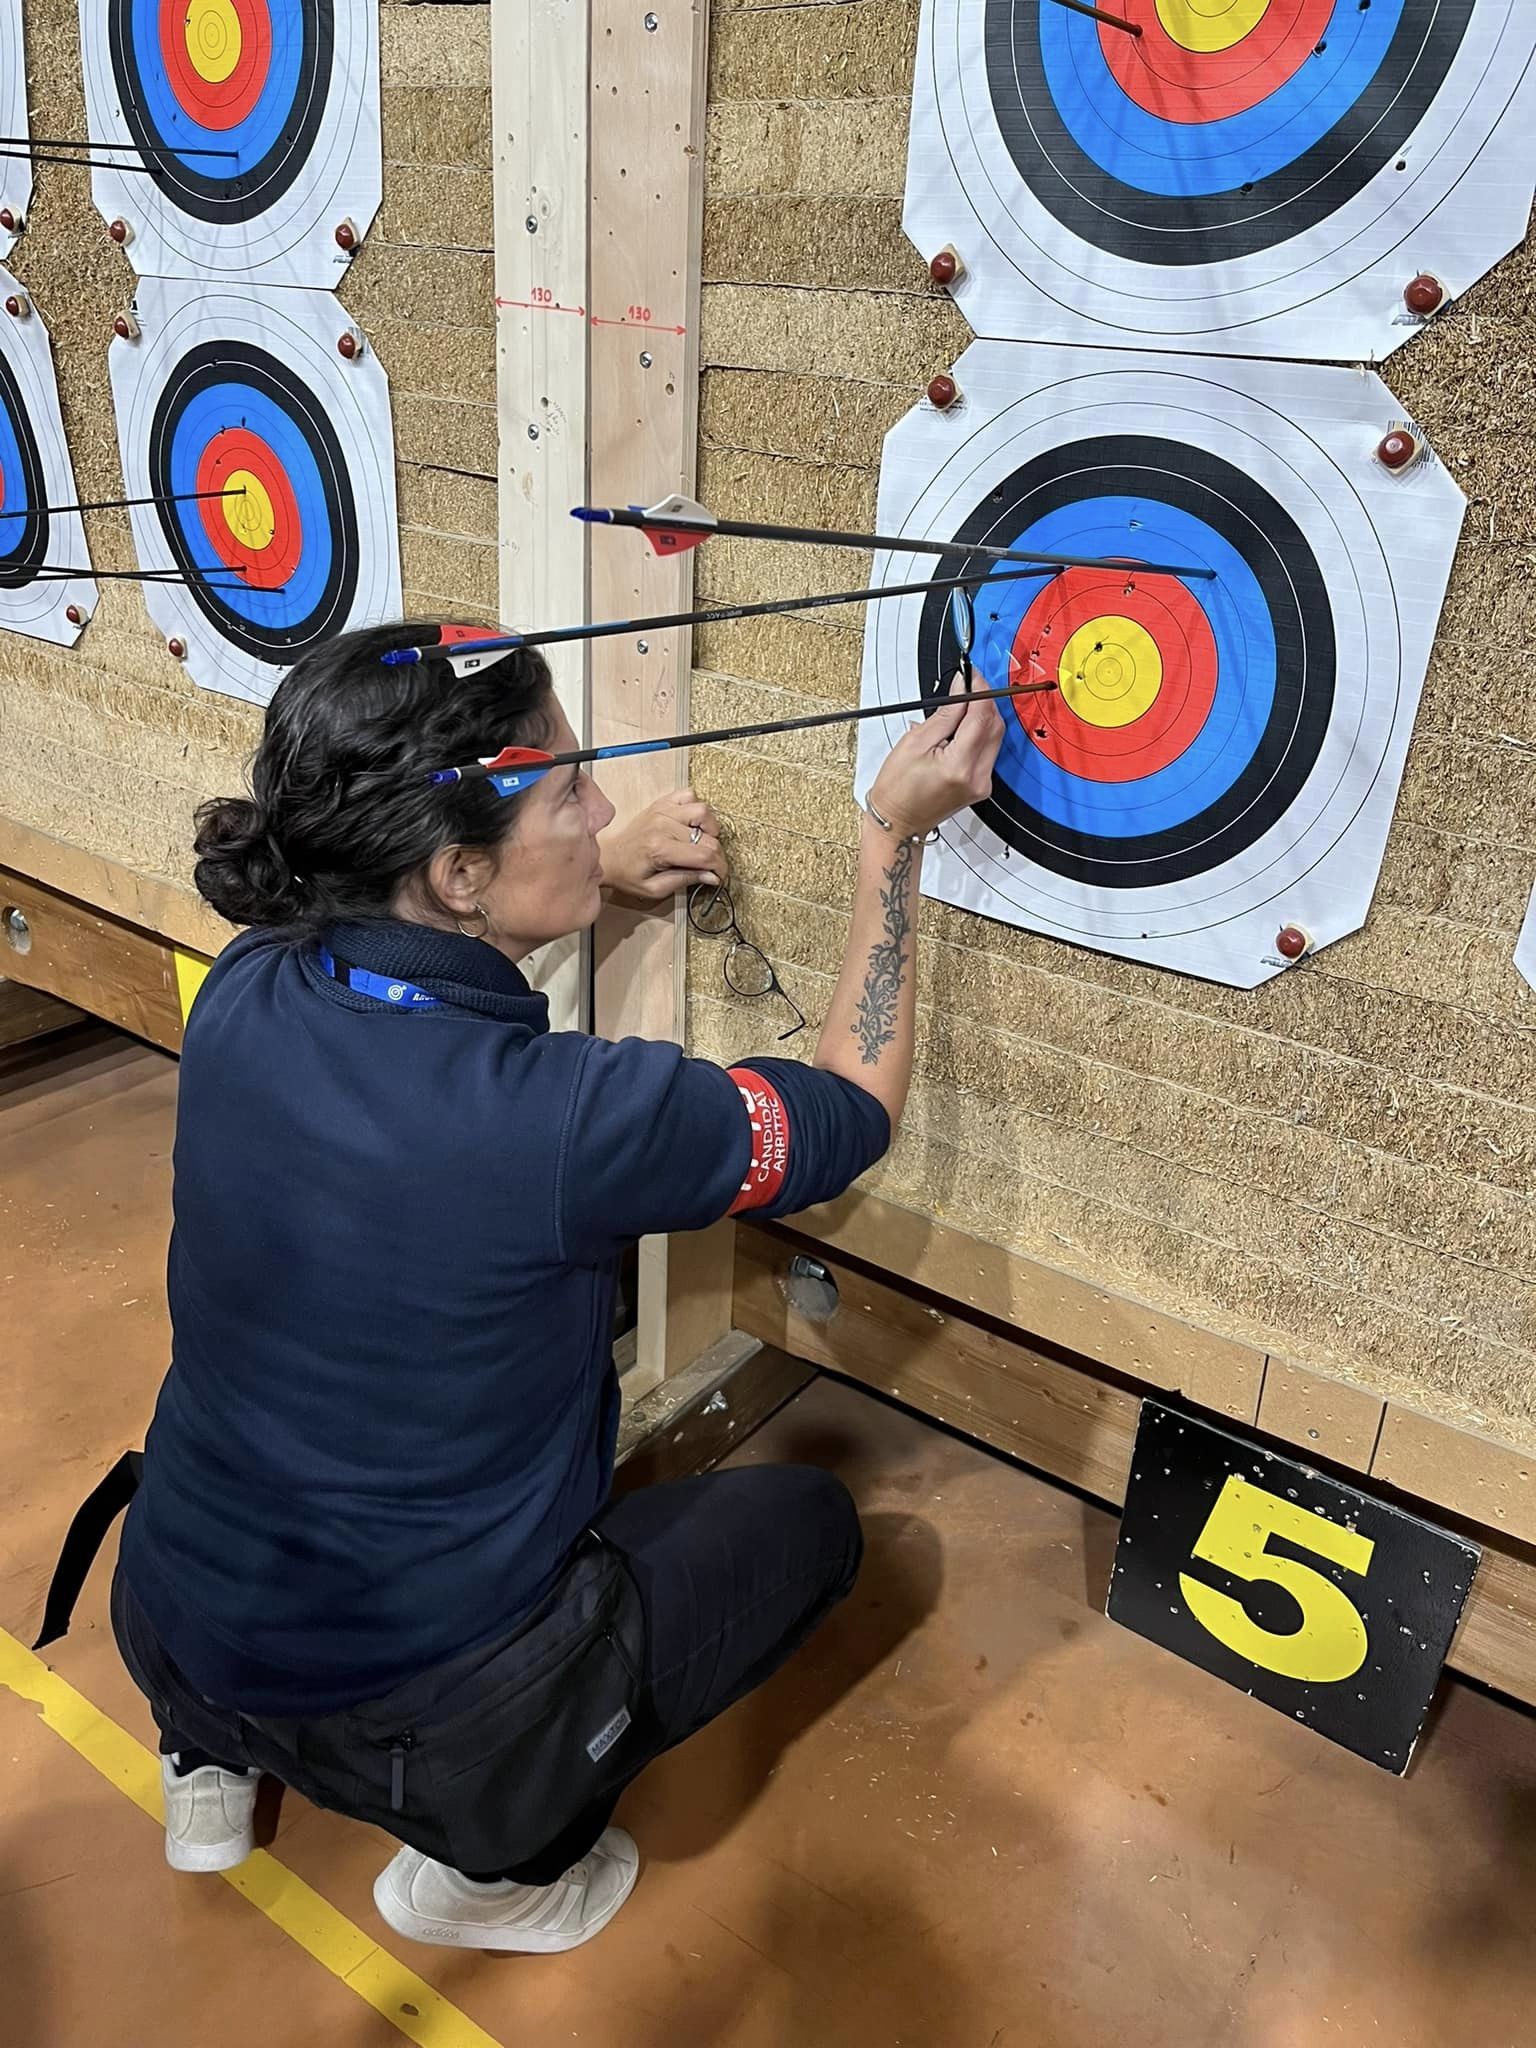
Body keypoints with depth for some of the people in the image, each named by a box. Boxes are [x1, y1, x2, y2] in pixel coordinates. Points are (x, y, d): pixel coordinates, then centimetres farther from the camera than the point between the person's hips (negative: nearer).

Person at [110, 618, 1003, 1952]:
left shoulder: (242, 997, -14)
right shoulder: (572, 1119, -31)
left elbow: (399, 938, 13)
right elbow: (856, 1107, -12)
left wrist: (595, 872, 6)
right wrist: (896, 839, -7)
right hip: (419, 1725, -5)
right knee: (806, 1521, 13)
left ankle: (213, 1760, 31)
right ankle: (494, 1858, 10)